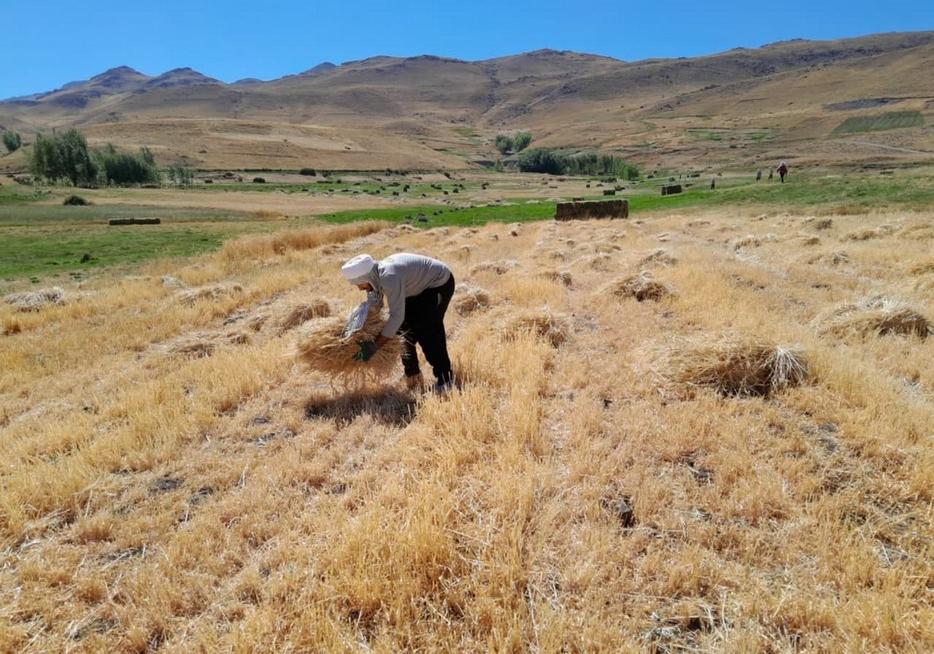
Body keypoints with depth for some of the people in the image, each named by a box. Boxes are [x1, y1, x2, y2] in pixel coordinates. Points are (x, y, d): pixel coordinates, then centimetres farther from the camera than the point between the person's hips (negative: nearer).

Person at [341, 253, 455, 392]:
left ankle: (445, 379, -3)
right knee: (404, 330, 7)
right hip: (419, 287, 9)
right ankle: (413, 376, 18)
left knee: (429, 333, -14)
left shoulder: (389, 277, -37)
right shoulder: (375, 278, -9)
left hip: (440, 283, -9)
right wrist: (366, 340, -9)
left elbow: (397, 316, -39)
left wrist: (375, 346, -36)